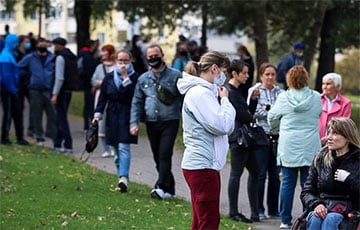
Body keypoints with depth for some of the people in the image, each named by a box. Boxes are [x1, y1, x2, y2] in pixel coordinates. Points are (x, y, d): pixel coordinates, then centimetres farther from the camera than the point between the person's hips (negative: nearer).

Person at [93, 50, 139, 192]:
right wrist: (98, 113, 0)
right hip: (112, 117, 4)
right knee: (117, 150, 7)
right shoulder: (109, 78, 10)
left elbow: (133, 94, -17)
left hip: (127, 117, -4)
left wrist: (126, 78, -17)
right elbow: (103, 97, 10)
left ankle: (123, 178, -22)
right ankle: (122, 180, 14)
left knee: (124, 148, -15)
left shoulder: (134, 77, -2)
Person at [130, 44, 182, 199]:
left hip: (170, 122, -5)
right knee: (158, 157, 8)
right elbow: (137, 103, 12)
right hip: (151, 123, 5)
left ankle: (161, 187, -18)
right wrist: (134, 123, 1)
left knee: (164, 155, -15)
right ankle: (169, 189, 16)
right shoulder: (143, 79, 10)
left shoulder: (175, 76, -1)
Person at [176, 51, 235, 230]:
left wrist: (222, 99, 7)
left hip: (206, 164, 11)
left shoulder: (205, 92, 18)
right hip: (202, 166, -11)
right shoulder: (199, 93, -14)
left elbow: (228, 127, 19)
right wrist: (225, 100, -5)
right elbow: (222, 126, -20)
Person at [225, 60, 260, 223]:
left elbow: (249, 112, 17)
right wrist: (252, 119, 2)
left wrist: (253, 99, 3)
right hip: (237, 137, -10)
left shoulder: (237, 91, 17)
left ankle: (254, 211, 15)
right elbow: (242, 115, -17)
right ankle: (233, 212, 3)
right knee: (236, 173, -4)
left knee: (254, 171, 11)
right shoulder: (230, 92, -14)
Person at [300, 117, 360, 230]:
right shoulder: (321, 158, 11)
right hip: (324, 210, 3)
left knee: (330, 219, -34)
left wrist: (349, 178, -14)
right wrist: (316, 204, -11)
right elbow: (306, 192, 9)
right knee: (314, 218, -30)